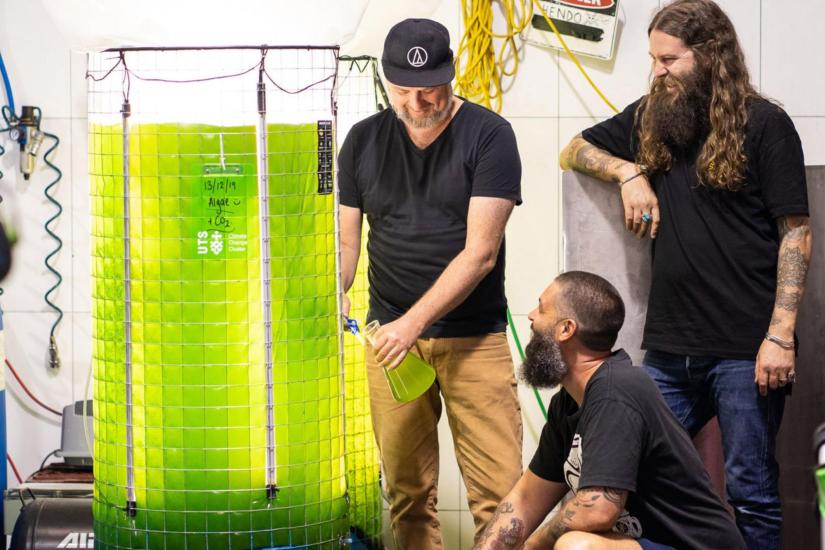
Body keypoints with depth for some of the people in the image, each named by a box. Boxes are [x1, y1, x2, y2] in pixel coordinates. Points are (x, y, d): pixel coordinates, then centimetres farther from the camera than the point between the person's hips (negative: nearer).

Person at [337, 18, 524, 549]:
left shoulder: (489, 136, -5)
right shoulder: (363, 140, 7)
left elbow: (480, 250, -11)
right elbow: (345, 240, 9)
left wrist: (414, 322, -19)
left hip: (475, 339, -3)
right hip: (391, 338, 3)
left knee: (499, 495, -5)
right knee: (408, 493, 4)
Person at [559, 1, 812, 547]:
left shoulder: (764, 123, -3)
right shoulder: (651, 118, 12)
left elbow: (796, 234, -7)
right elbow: (574, 151, 22)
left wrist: (780, 336, -15)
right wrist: (629, 172, 1)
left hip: (744, 349, -5)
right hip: (669, 346, 5)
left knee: (751, 492, 1)